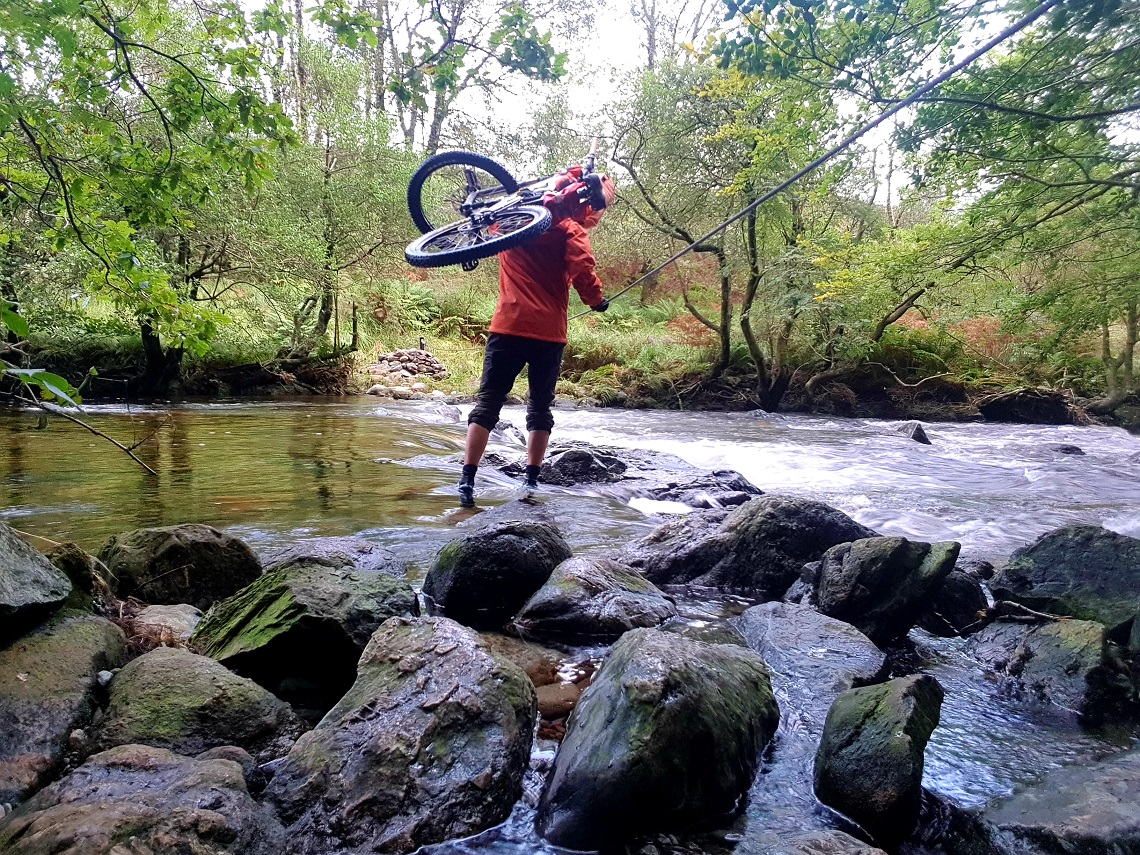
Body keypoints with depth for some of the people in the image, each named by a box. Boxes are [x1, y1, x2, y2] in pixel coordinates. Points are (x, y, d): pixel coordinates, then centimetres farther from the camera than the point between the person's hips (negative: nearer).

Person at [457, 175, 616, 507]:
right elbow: (582, 269, -14)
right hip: (550, 333, -1)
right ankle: (531, 480, 11)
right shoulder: (569, 229, 1)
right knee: (540, 406, 10)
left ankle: (467, 481, -4)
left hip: (508, 327, 1)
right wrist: (597, 300, 3)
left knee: (488, 402, 2)